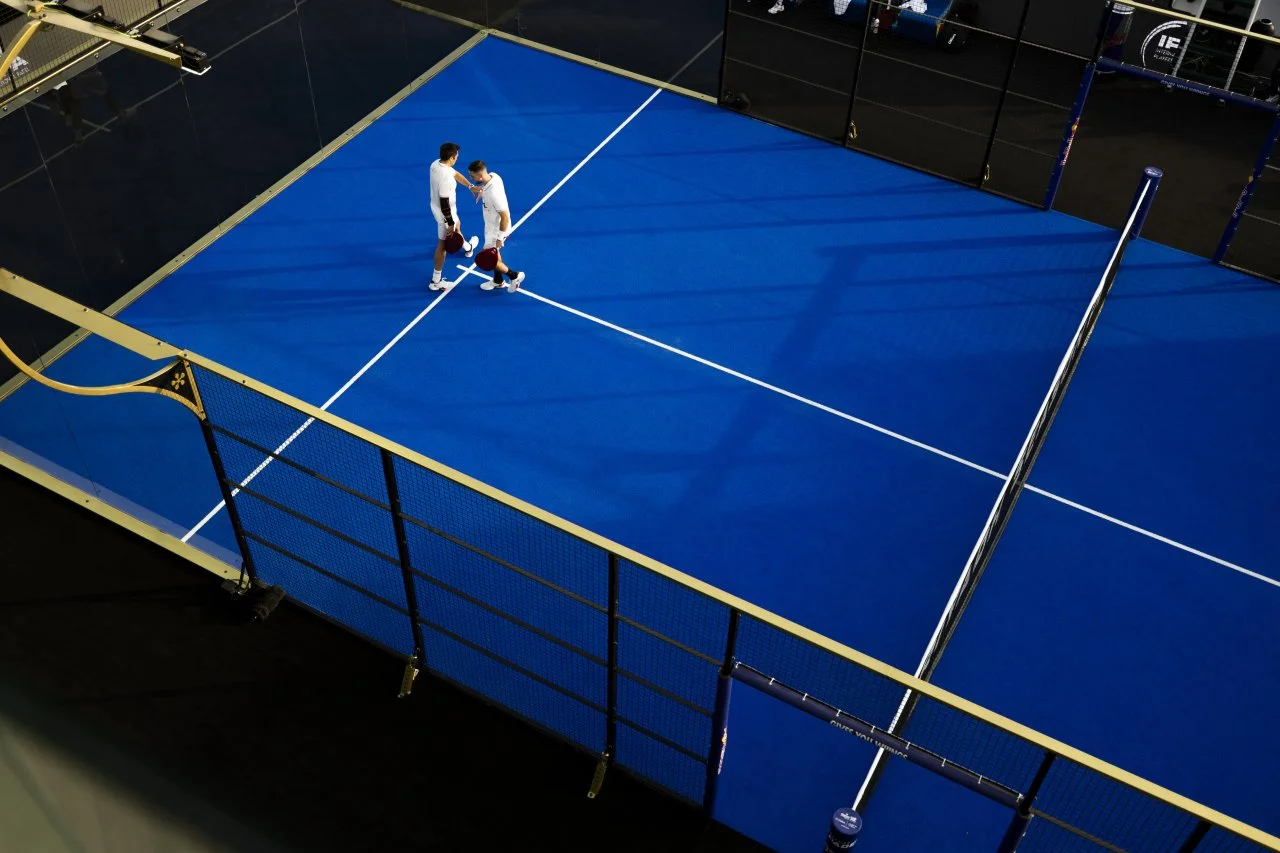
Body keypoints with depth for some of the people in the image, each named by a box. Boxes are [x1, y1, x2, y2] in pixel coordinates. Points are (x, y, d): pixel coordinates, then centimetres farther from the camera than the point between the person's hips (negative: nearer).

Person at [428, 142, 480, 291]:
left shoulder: (437, 164, -10)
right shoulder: (445, 178, -40)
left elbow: (455, 174, 7)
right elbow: (444, 205, -34)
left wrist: (471, 186, -5)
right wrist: (450, 224, -22)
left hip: (436, 207, 12)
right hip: (445, 214, -12)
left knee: (457, 224, 39)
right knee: (443, 245, 10)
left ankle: (468, 247, 70)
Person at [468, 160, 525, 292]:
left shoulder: (494, 193, -39)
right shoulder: (493, 175, -14)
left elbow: (505, 216, -30)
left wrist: (500, 238, -22)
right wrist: (482, 191, -2)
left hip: (497, 229, -9)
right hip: (491, 225, 9)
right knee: (494, 252, 26)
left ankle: (514, 276, 24)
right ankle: (498, 281, 46)